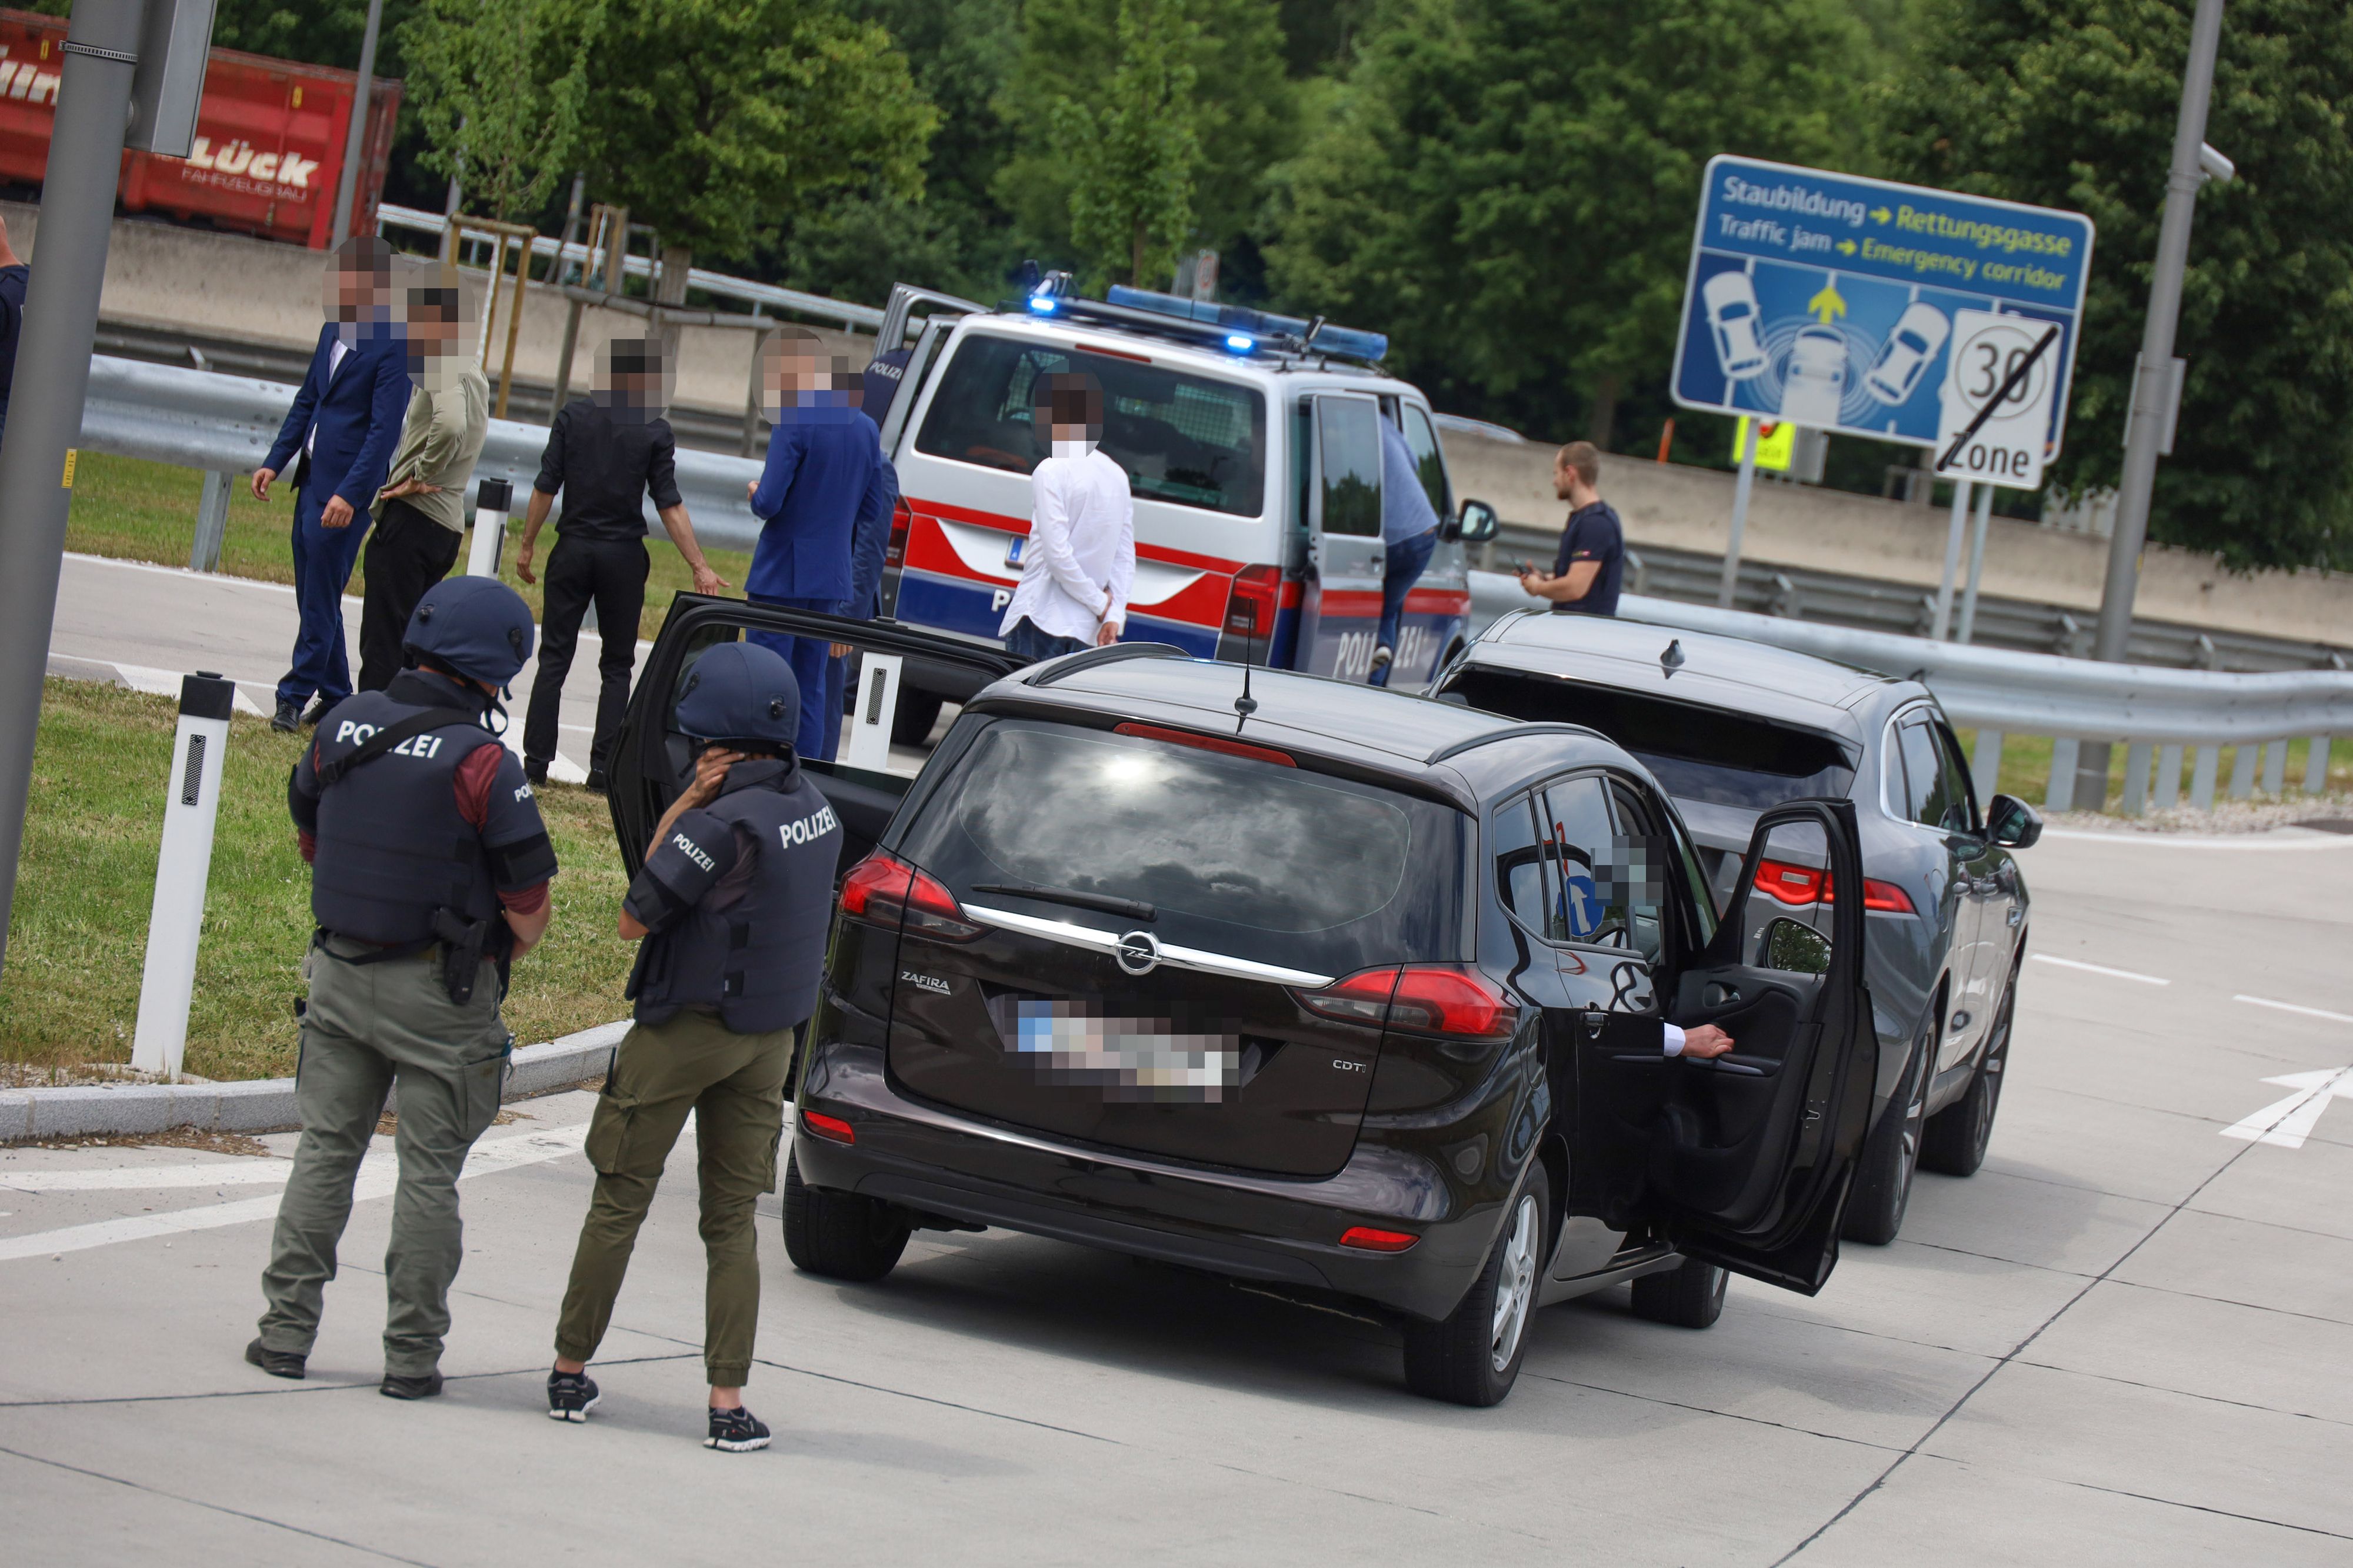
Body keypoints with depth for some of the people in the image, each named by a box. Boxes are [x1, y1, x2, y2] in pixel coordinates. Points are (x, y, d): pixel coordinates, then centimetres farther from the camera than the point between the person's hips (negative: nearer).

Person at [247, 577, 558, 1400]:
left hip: (340, 973, 4)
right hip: (439, 991, -4)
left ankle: (286, 1329, 12)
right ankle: (412, 1353, 9)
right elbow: (529, 904, -14)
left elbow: (310, 840, 15)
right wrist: (499, 952, 6)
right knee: (428, 1172, 5)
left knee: (324, 1150, 14)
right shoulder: (482, 763, -17)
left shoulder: (344, 726, -1)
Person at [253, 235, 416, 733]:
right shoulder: (333, 332, 12)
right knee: (311, 595, 13)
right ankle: (335, 695, 21)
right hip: (313, 479, 9)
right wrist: (275, 462, 14)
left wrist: (351, 493, -25)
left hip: (345, 491, -9)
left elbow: (385, 428, -19)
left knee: (321, 599, -3)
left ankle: (296, 695, 4)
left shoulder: (393, 346, -15)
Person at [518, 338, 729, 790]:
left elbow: (545, 488, -3)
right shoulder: (655, 431, -4)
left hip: (573, 549, 1)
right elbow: (670, 507, -6)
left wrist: (527, 545, 6)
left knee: (554, 656, 5)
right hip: (623, 555, -1)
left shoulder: (574, 416, -2)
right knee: (616, 666, 8)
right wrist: (700, 568, -3)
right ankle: (603, 768, 1)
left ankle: (536, 763, 0)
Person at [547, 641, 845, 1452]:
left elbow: (634, 919, -15)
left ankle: (571, 1372, 15)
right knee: (733, 1221, 9)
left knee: (619, 1202, 8)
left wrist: (689, 802, -12)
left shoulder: (723, 823, -22)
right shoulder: (814, 809, 3)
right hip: (769, 1040, 6)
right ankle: (729, 1403, 2)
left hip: (686, 1028, -6)